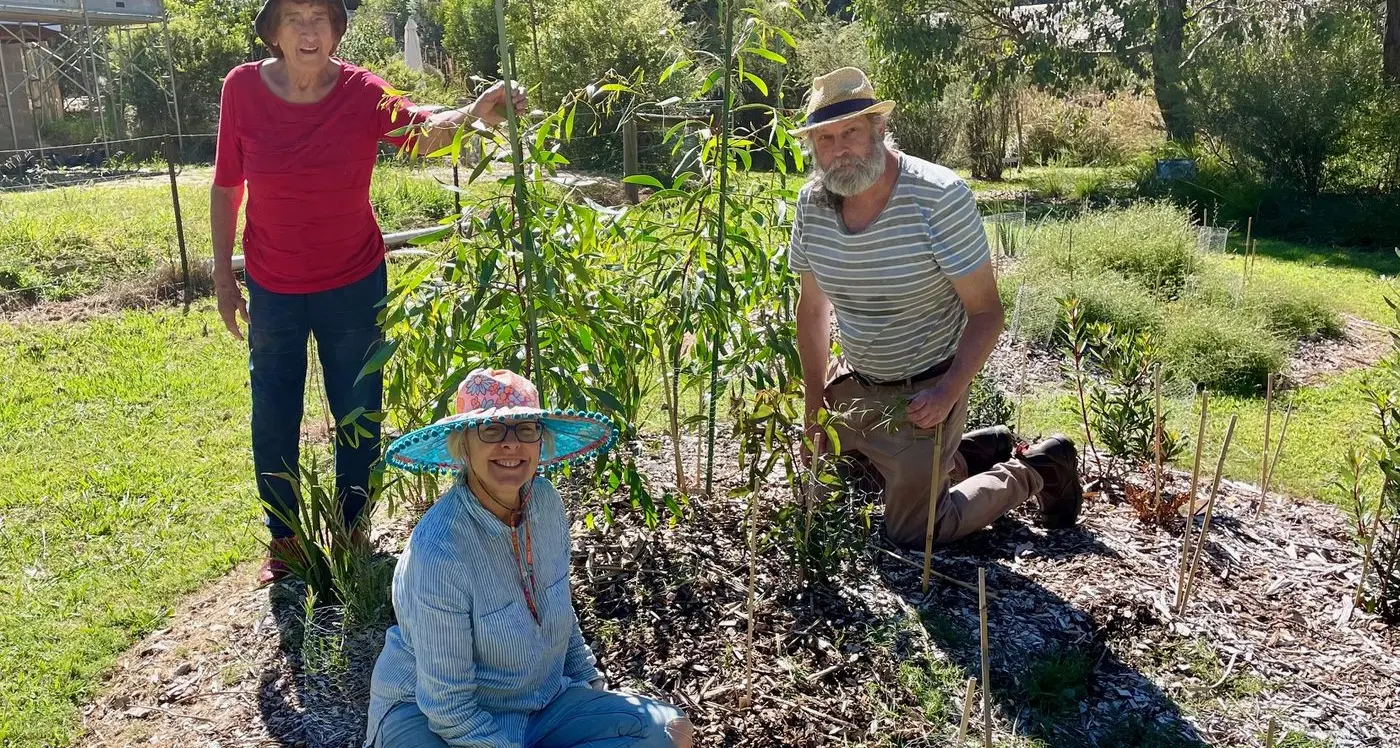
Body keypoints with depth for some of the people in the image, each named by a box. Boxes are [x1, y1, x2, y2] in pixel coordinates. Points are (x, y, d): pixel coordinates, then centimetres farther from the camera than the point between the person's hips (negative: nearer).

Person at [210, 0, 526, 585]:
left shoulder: (363, 92, -14)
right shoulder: (243, 88, -11)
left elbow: (422, 130, -33)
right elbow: (225, 190, -3)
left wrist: (473, 114, -55)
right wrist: (223, 279, 0)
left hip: (354, 283, 0)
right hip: (273, 288, 1)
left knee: (358, 416, 10)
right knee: (273, 421, 11)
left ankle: (351, 532, 31)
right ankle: (283, 540, 33)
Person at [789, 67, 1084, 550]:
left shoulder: (940, 198, -25)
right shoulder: (812, 203, -9)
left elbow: (986, 312, -18)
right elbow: (812, 308, 4)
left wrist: (948, 391, -31)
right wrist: (814, 404, 4)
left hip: (925, 393, -6)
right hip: (854, 382, 6)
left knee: (910, 533, 0)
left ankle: (1032, 471, 22)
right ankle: (972, 452, 34)